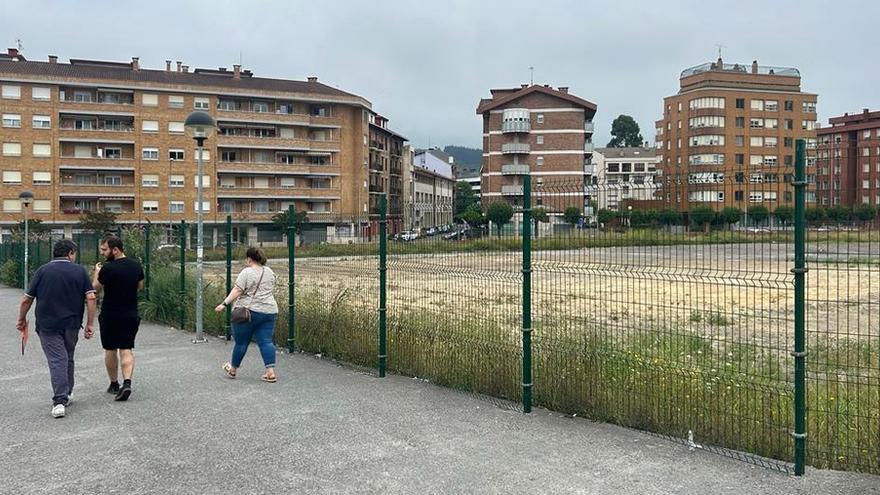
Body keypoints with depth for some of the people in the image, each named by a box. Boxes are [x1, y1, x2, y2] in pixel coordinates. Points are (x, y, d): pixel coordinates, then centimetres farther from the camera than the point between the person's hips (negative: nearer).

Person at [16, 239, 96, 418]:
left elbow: (27, 300, 0)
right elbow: (90, 298, -7)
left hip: (47, 325, -1)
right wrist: (90, 323, -2)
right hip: (71, 324, 1)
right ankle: (66, 395, 27)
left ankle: (60, 401, -15)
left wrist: (21, 320, 15)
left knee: (57, 361, -5)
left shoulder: (43, 270, 0)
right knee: (68, 359, 18)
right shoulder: (79, 271, 1)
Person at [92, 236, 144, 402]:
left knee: (110, 350, 12)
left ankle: (114, 384, 22)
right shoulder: (136, 266, 1)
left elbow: (96, 287, -3)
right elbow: (140, 286, 15)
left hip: (110, 315, -4)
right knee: (126, 349, 3)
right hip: (131, 315, 4)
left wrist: (97, 272, 13)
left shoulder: (108, 268, -17)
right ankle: (127, 382, -15)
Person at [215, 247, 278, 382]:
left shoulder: (247, 272, -9)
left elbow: (237, 291, -15)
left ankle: (233, 370, 25)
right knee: (266, 341, 2)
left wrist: (225, 304, -15)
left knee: (241, 342, 8)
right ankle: (271, 372, -7)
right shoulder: (269, 272, 11)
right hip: (269, 311, 5)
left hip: (249, 311, -5)